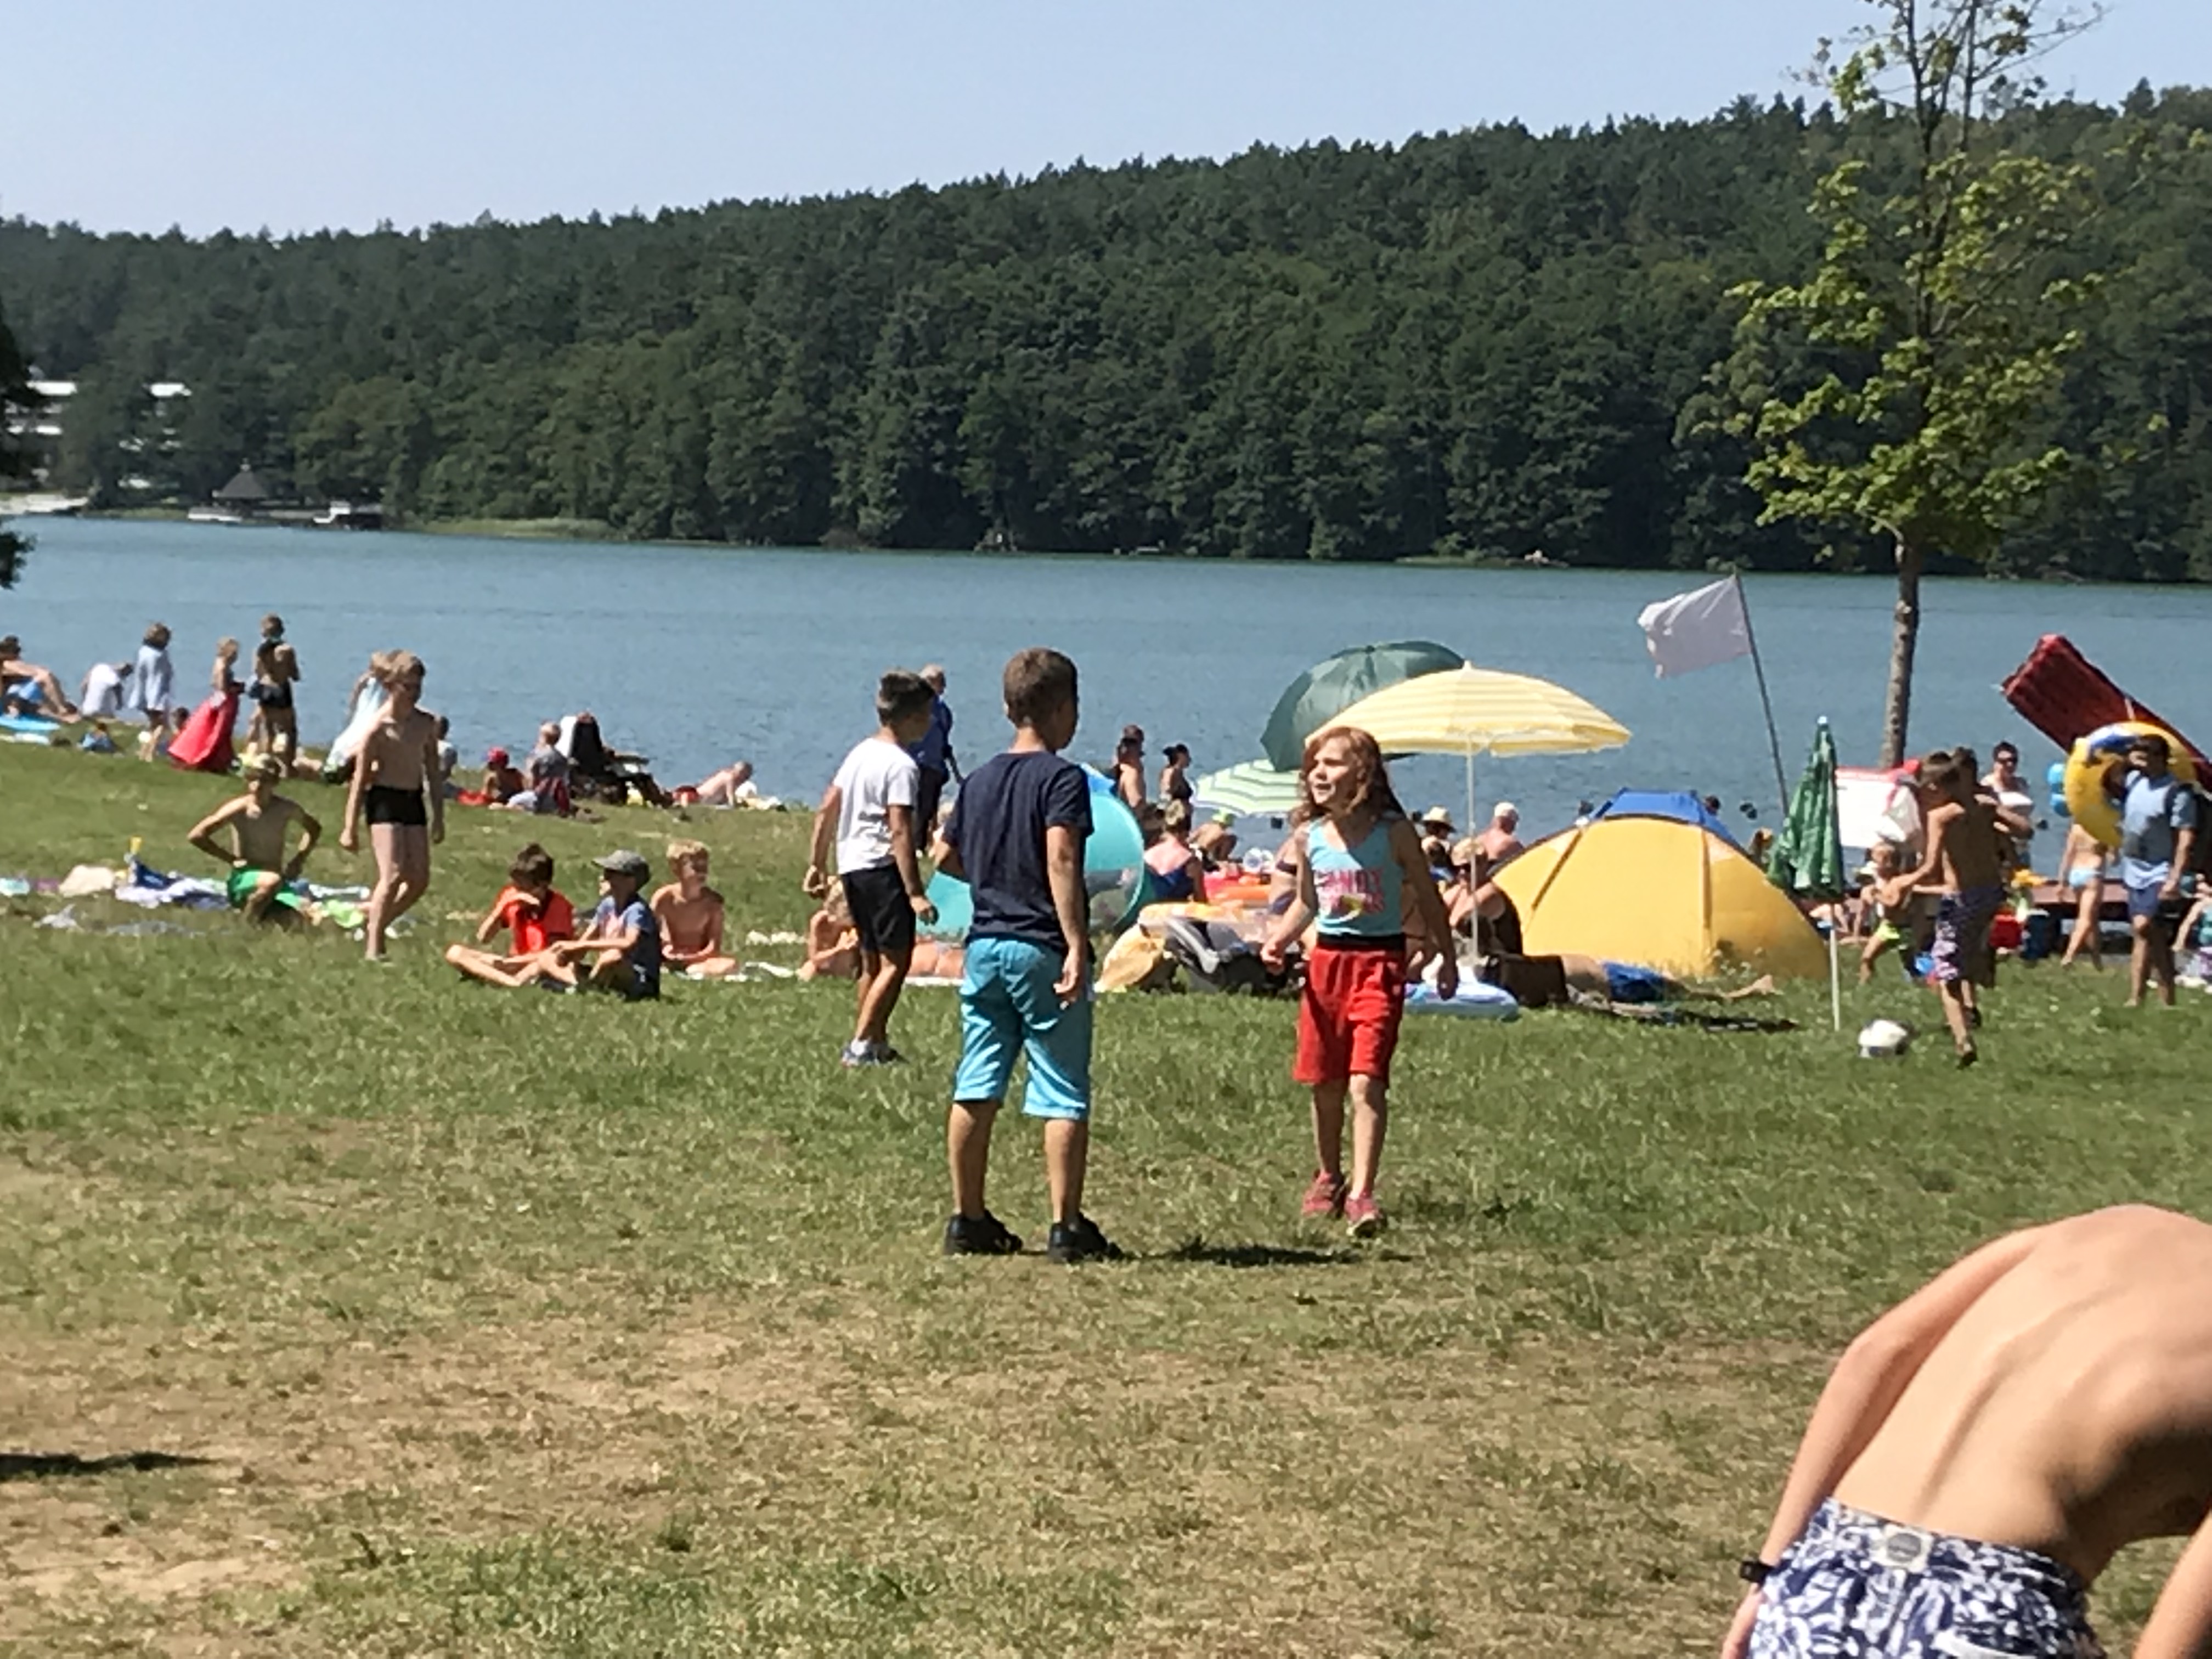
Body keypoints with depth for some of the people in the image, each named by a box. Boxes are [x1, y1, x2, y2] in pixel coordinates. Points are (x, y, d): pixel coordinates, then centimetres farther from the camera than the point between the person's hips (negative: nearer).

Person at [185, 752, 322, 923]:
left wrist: (298, 860, 7)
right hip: (244, 879, -4)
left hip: (280, 880, 4)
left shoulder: (286, 809, 0)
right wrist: (232, 859, -12)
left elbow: (314, 829, 21)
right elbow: (196, 836, -14)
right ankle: (247, 924, -18)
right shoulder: (239, 809, -11)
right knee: (272, 882, -39)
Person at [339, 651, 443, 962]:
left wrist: (438, 816, 14)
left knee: (419, 880, 3)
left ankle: (375, 926, 21)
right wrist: (351, 828, -8)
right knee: (393, 875, -16)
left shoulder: (427, 723, 4)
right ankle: (373, 947, -11)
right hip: (384, 800, -6)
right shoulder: (379, 727, -12)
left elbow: (433, 772, 14)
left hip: (414, 800, 6)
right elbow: (360, 779, -8)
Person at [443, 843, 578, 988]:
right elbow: (482, 938, -6)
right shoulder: (511, 897, -5)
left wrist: (512, 961, -20)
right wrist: (502, 907, -20)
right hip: (516, 962, 6)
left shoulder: (558, 905, -16)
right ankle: (512, 982, -34)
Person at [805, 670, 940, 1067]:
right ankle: (862, 1044, -12)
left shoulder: (860, 753, 13)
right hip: (882, 867, -9)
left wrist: (816, 864, 20)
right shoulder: (902, 766, -14)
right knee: (896, 960, -6)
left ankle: (876, 1042, 22)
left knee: (872, 960, 17)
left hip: (851, 866, 9)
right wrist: (915, 893, -21)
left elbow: (827, 810, 14)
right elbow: (900, 832, -20)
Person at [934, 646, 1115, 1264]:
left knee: (975, 1090, 9)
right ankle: (1067, 1226, -3)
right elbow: (1061, 861, -21)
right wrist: (1077, 949, -25)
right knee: (1064, 1096, -2)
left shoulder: (980, 779, 11)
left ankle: (968, 1219, 14)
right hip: (1042, 949, -6)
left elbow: (945, 856, 19)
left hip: (984, 946, 6)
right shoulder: (1062, 778, -9)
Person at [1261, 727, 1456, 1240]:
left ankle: (1361, 1193, -18)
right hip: (1328, 958, 4)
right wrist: (1278, 940, 1)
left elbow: (1428, 898, 2)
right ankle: (1328, 1177, 33)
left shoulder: (1393, 832, -9)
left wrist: (1447, 958, 6)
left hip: (1380, 960, -4)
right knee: (1324, 1081, 12)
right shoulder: (1308, 837, 2)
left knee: (1366, 1079, -16)